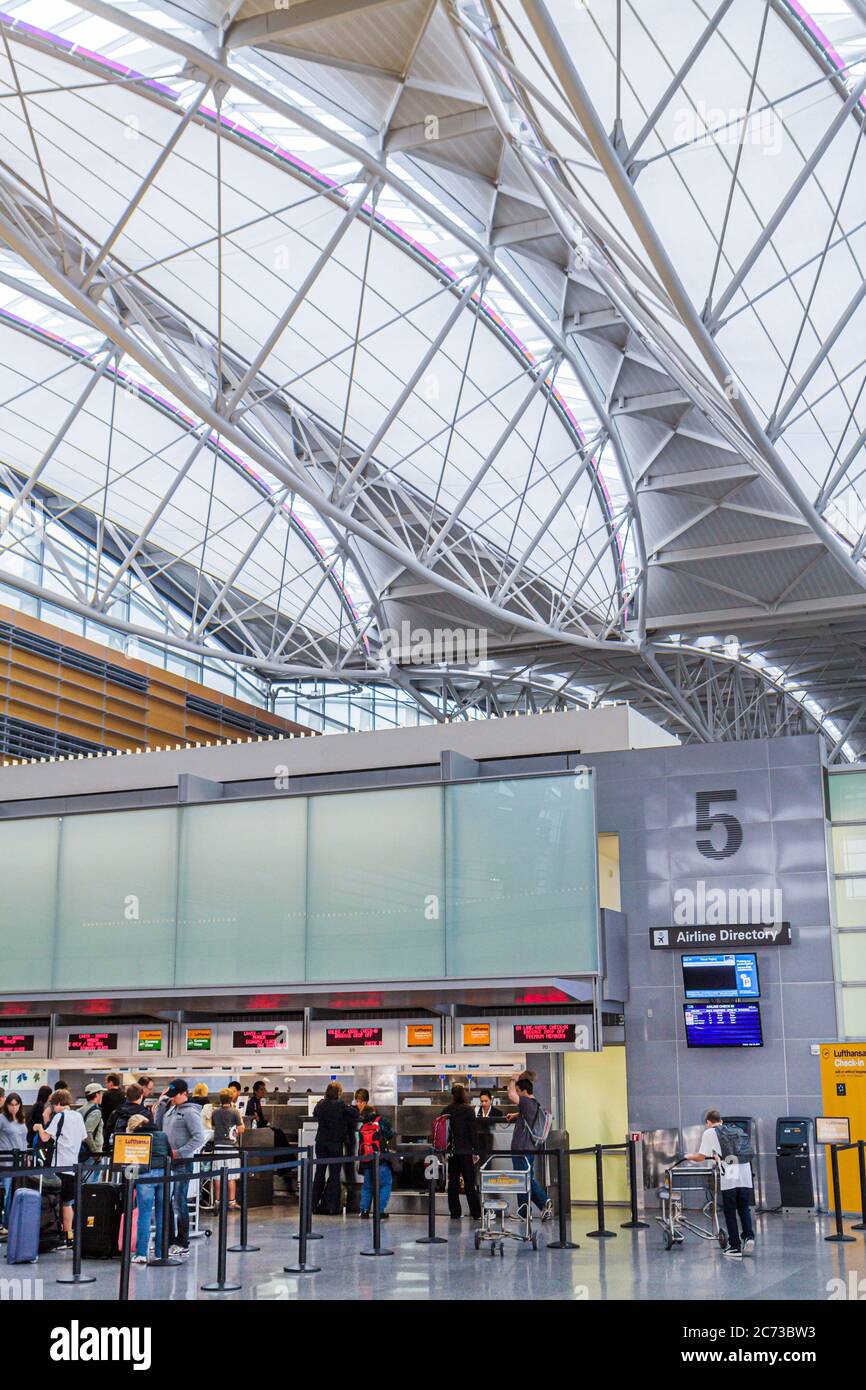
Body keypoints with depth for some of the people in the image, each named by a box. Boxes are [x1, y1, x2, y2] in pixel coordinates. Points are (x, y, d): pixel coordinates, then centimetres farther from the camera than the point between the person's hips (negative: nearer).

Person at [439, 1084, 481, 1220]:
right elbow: (473, 1131, -9)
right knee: (469, 1183, 1)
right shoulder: (468, 1110, -7)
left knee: (453, 1183, 9)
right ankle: (476, 1213, 0)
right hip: (465, 1151, -3)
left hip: (451, 1151, 3)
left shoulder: (447, 1110, 3)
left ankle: (454, 1213, 9)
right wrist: (476, 1151, -4)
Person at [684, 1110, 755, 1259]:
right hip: (745, 1176, 4)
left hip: (729, 1179, -4)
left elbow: (701, 1157, 2)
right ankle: (749, 1237, -3)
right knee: (744, 1209, 17)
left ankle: (735, 1248, 9)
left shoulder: (709, 1133, 6)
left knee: (730, 1213, 7)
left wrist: (690, 1157, 24)